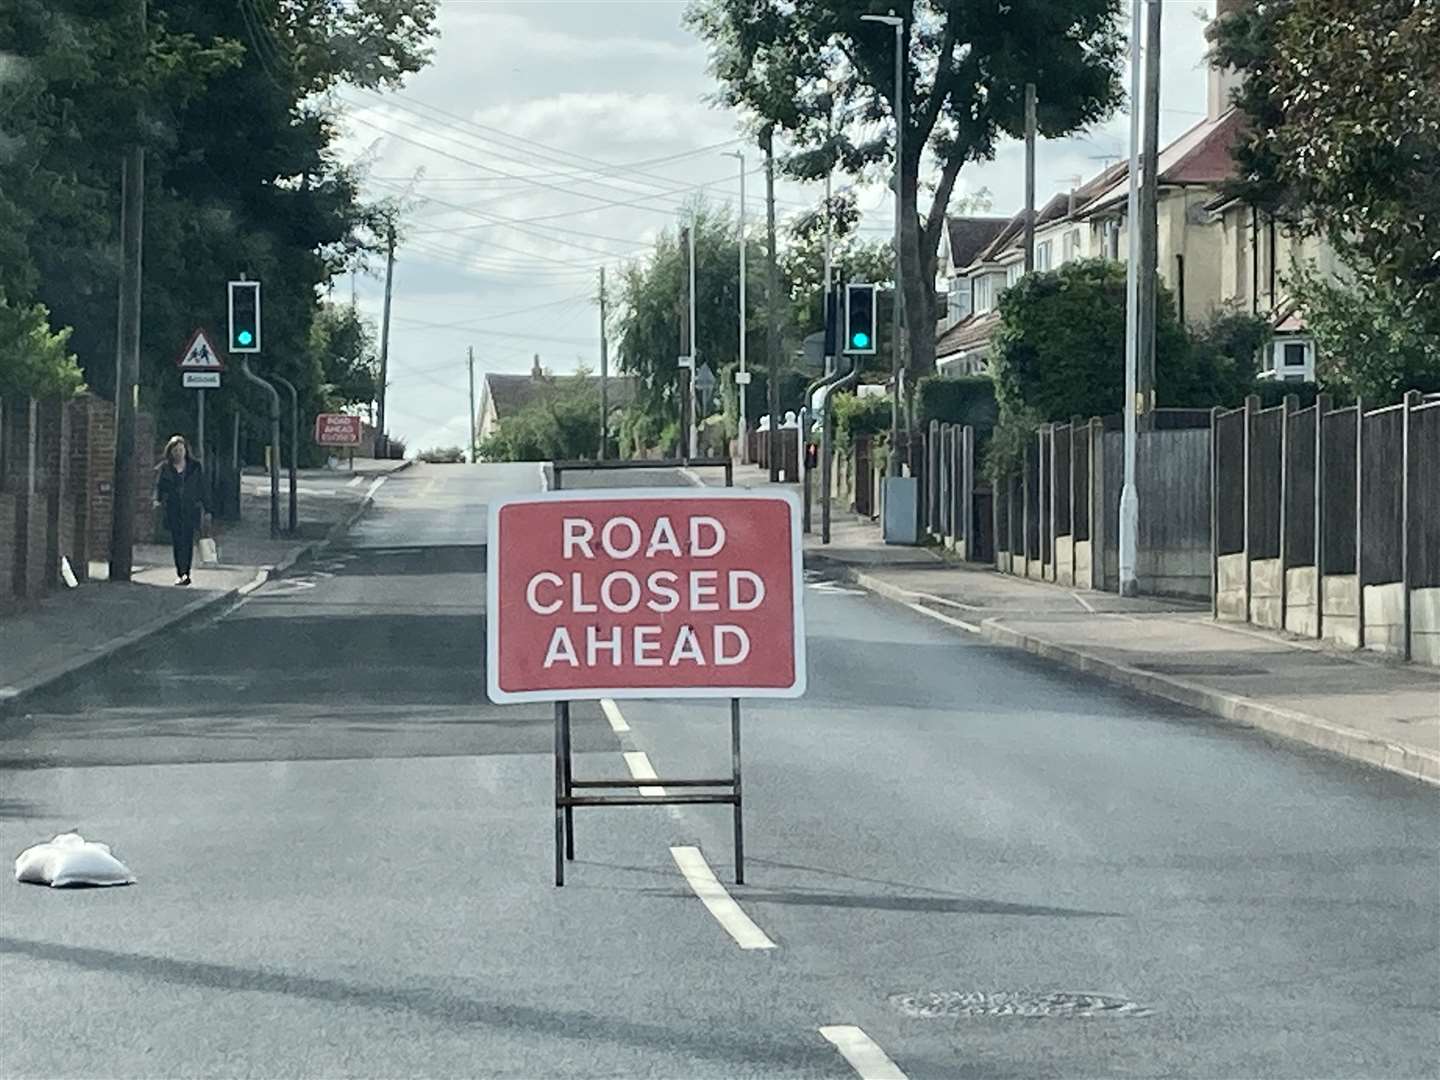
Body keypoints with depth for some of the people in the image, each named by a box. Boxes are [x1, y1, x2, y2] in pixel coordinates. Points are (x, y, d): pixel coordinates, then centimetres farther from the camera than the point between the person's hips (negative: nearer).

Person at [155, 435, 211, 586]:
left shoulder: (195, 467, 6)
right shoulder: (165, 468, 7)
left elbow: (202, 488, 9)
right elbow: (159, 486, 7)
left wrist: (207, 509, 8)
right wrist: (158, 500, -13)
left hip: (191, 510, -1)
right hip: (173, 510, 1)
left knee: (188, 541, -13)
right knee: (177, 542, 0)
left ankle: (186, 573, -16)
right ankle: (180, 574, 6)